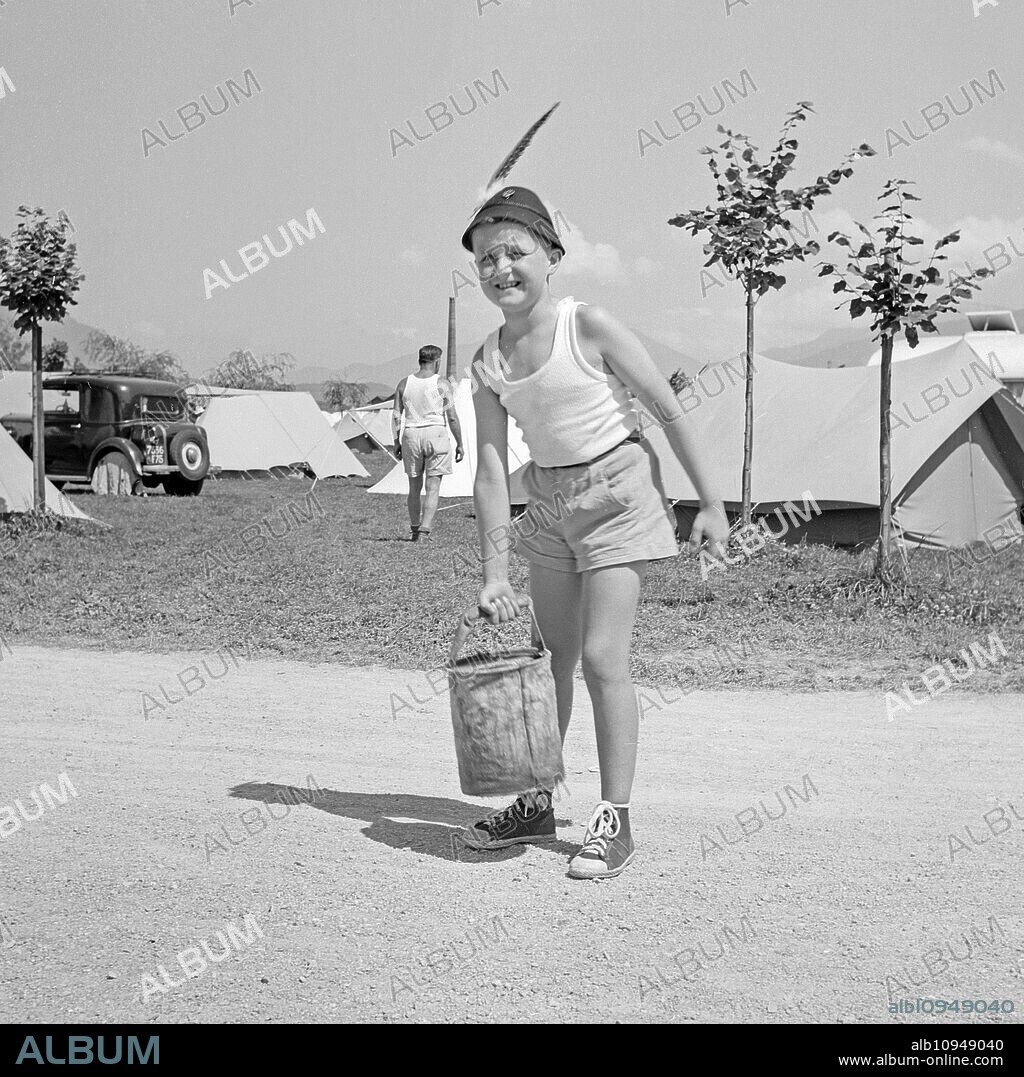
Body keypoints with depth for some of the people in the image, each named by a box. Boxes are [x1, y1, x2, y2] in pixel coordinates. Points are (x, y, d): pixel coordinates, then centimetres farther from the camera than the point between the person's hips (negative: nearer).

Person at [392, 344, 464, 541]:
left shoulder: (404, 384, 6)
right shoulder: (442, 384, -4)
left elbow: (396, 416, 5)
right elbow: (452, 417, -6)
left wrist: (397, 442, 13)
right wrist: (459, 444, 2)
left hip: (411, 436, 4)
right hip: (436, 435, -4)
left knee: (414, 487, 16)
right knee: (433, 488, -2)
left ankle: (415, 530, 25)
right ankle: (424, 531, -13)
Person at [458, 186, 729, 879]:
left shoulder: (589, 326, -16)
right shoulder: (490, 360, -1)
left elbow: (670, 412, -11)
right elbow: (492, 469, -2)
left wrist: (710, 504, -8)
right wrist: (495, 572, -7)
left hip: (617, 492, -6)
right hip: (550, 503, 6)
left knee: (602, 656, -10)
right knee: (552, 656, 13)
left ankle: (615, 820, 2)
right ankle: (537, 803, 25)